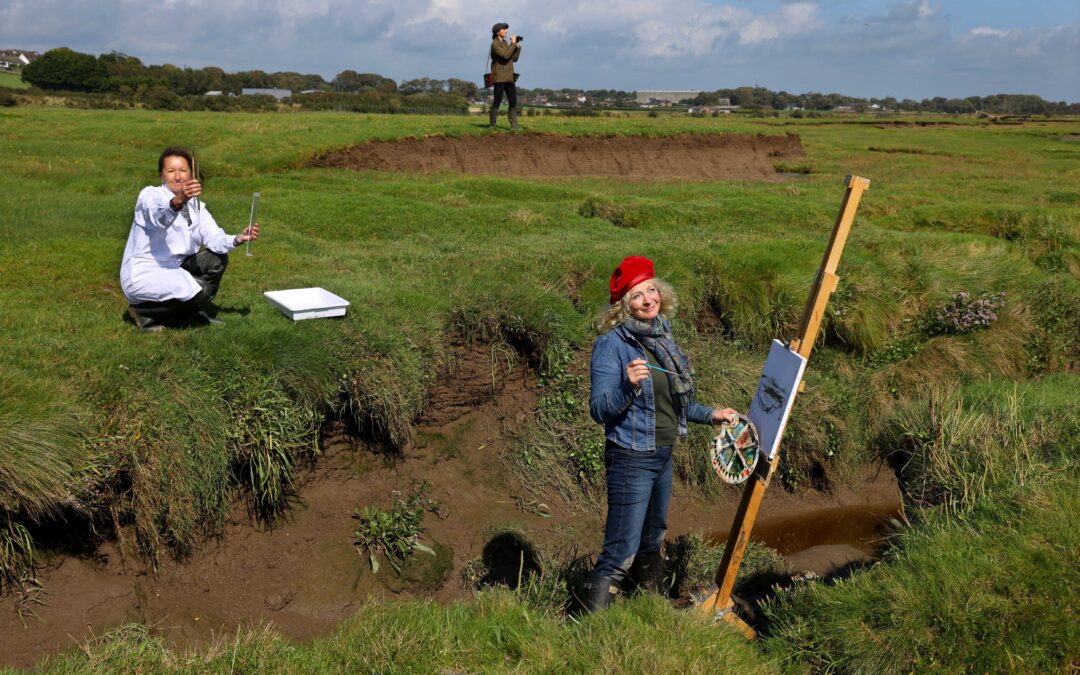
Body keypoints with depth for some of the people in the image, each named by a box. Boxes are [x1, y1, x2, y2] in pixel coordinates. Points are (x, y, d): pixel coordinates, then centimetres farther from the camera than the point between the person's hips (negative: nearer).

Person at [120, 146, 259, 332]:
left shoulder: (194, 203, 6)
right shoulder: (150, 195, -14)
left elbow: (213, 239, -2)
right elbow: (159, 216, -38)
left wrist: (238, 239, -23)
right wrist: (178, 201, -59)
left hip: (171, 269, 7)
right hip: (142, 275, -7)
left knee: (217, 259, 0)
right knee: (200, 291, -23)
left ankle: (194, 312, 14)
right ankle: (144, 312, -5)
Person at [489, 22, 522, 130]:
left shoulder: (505, 43, 18)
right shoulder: (495, 44, -8)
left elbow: (514, 59, 14)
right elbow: (506, 56, -22)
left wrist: (517, 46, 3)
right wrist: (513, 44, -14)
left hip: (509, 77, 7)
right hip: (500, 77, -7)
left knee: (513, 102, -1)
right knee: (497, 101, -5)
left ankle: (514, 126, -1)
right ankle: (492, 125, 5)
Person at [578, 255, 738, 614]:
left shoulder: (662, 336, 7)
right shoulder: (612, 344, -17)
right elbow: (599, 410, -23)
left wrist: (710, 414, 16)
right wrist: (627, 385, -38)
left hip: (663, 456, 8)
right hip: (631, 460, -8)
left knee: (652, 542, 25)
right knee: (621, 553, -8)